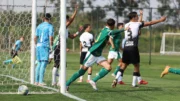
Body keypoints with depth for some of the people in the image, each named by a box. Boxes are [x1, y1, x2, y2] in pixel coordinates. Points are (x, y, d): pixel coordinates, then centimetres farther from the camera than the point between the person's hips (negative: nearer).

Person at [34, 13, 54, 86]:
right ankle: (41, 81, -14)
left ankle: (36, 81, 14)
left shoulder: (39, 26, 15)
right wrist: (51, 46, -5)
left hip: (38, 45, 7)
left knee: (39, 63, 13)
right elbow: (51, 37, -12)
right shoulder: (50, 26, -3)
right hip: (45, 45, -7)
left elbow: (35, 37, 14)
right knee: (44, 63, -8)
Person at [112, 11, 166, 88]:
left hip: (126, 47, 6)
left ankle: (116, 79, -7)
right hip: (133, 47, -6)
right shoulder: (137, 24, -2)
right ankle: (134, 83, 4)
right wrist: (160, 20, 13)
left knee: (124, 65, 10)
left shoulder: (126, 25, 12)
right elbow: (150, 23, 5)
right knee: (136, 66, 5)